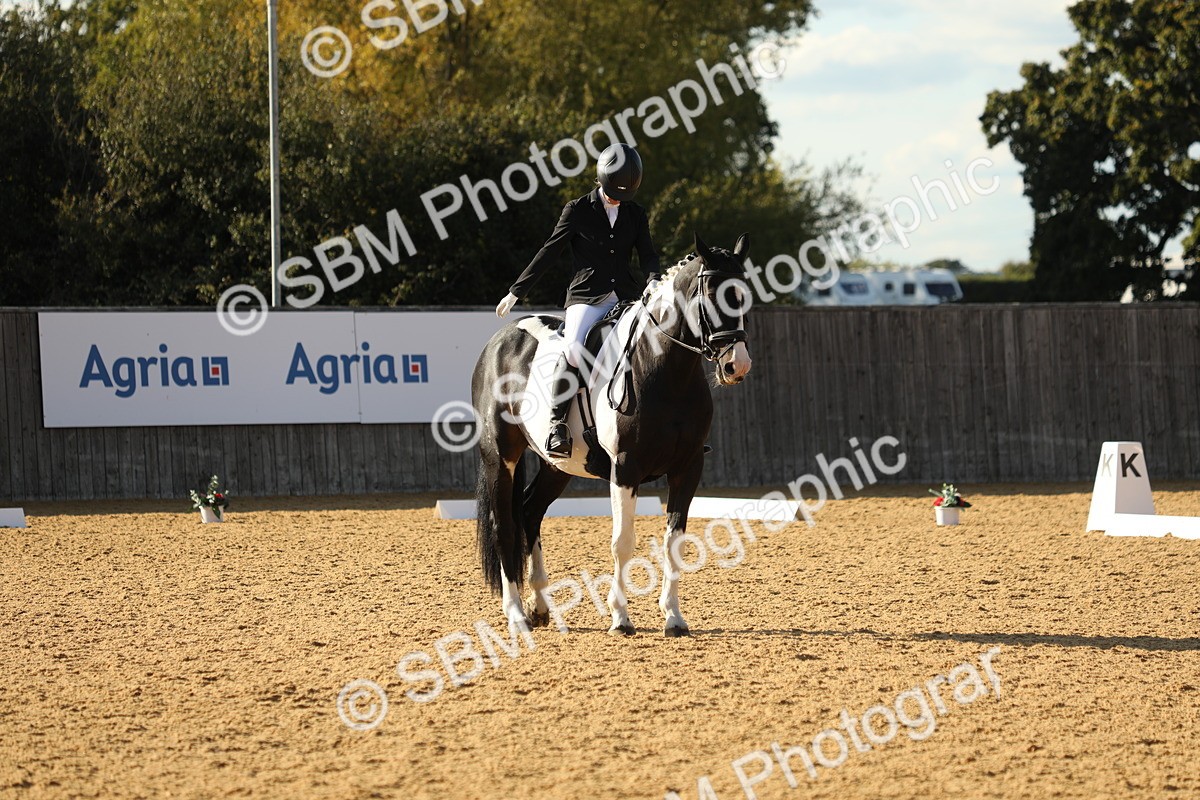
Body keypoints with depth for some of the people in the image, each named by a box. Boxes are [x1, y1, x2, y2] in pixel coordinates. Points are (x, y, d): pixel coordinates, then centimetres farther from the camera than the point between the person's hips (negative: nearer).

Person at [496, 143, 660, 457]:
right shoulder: (578, 210, 2)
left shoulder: (636, 214, 12)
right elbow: (548, 253, 5)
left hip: (626, 296, 4)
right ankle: (557, 423, -25)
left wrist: (654, 281, -19)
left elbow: (647, 254, 5)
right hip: (587, 296, -4)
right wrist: (515, 293, 6)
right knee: (574, 349, -32)